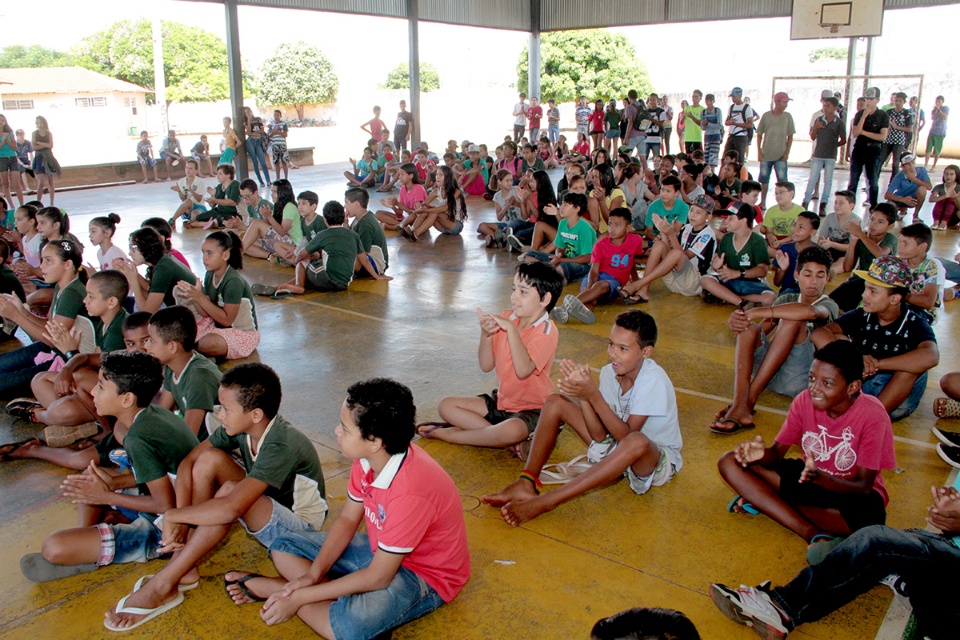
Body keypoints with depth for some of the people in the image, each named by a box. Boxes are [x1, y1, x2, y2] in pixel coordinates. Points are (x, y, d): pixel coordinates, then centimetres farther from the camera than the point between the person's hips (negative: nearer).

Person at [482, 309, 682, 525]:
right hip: (616, 449, 6)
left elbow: (625, 435, -29)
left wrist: (593, 395, -36)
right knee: (555, 402, -6)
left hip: (659, 460, -6)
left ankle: (545, 502, -41)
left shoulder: (654, 381, -25)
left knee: (636, 442, -44)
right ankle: (526, 483, -19)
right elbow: (600, 435, -13)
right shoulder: (609, 372, -8)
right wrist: (583, 395, -29)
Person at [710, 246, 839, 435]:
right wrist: (736, 321, -16)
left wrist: (757, 312, -25)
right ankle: (740, 406, -40)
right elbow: (762, 329, 8)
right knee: (748, 327, -20)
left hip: (800, 380, -4)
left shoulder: (829, 306, 3)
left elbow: (810, 311, -24)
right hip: (770, 373, 4)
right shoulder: (786, 300, 21)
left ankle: (749, 398, -32)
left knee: (793, 319, -26)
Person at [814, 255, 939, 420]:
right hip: (857, 388, 2)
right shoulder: (861, 316, -4)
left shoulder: (914, 324, -12)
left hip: (896, 400, -2)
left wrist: (877, 363, -35)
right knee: (838, 340, -15)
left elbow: (930, 357, -35)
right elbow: (820, 333, -20)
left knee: (914, 363, -29)